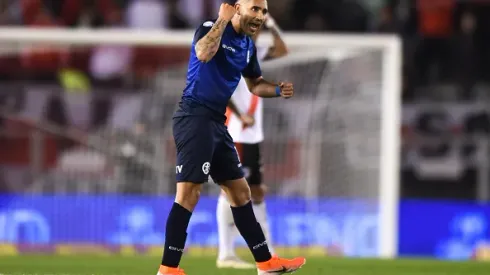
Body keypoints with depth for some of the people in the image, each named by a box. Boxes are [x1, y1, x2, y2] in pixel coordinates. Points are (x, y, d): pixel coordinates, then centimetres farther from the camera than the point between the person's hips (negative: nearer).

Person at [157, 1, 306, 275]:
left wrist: (278, 90, 7)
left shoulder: (248, 46, 14)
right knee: (189, 192, -15)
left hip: (216, 122, 9)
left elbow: (255, 84, 27)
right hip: (195, 117, -9)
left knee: (240, 192, 14)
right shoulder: (211, 28, -10)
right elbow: (204, 54, -33)